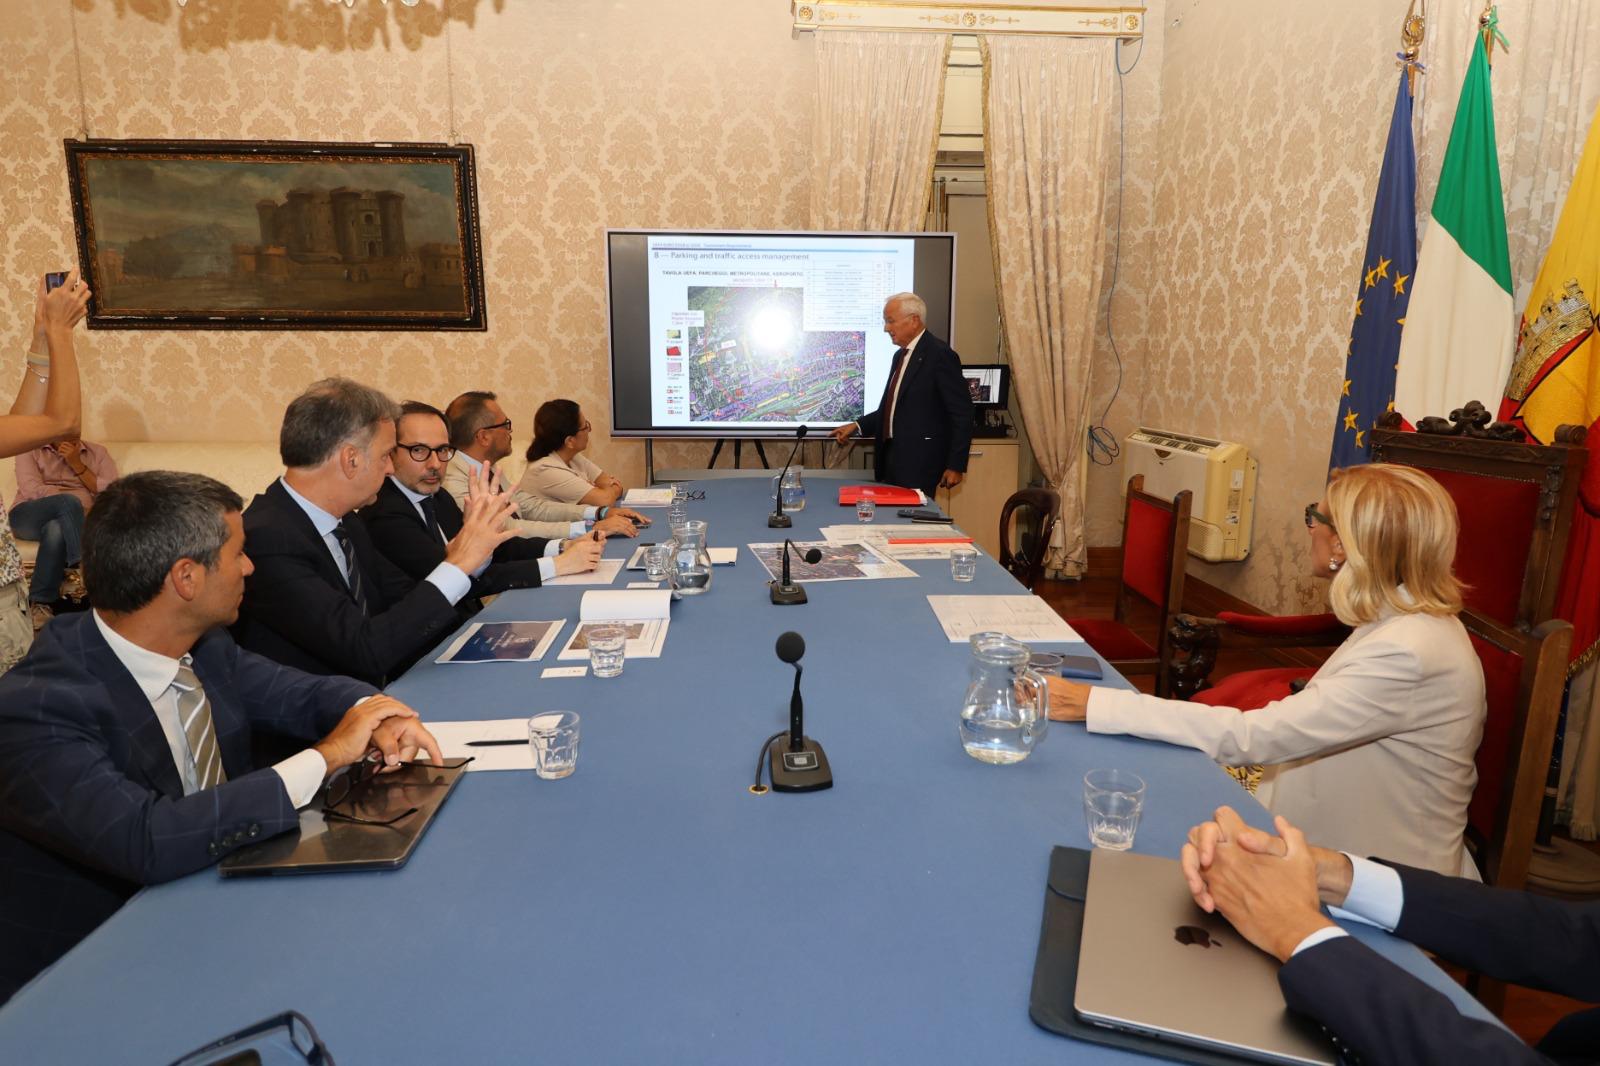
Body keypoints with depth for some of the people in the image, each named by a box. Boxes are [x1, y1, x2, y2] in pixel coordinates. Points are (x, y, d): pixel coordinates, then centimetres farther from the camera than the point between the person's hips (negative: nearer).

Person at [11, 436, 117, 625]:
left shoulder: (97, 453, 17)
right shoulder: (30, 450, 12)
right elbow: (32, 490, -6)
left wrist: (77, 464, -4)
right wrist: (77, 502, -17)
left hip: (72, 521, 1)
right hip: (27, 517, -1)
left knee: (56, 529, -36)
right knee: (68, 502, -34)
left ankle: (40, 602, -30)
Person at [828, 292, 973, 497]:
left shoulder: (940, 355, -10)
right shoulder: (900, 355, 15)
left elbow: (962, 413, -12)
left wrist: (956, 465, -14)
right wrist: (857, 426, 8)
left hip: (919, 463, -8)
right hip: (892, 457, 8)